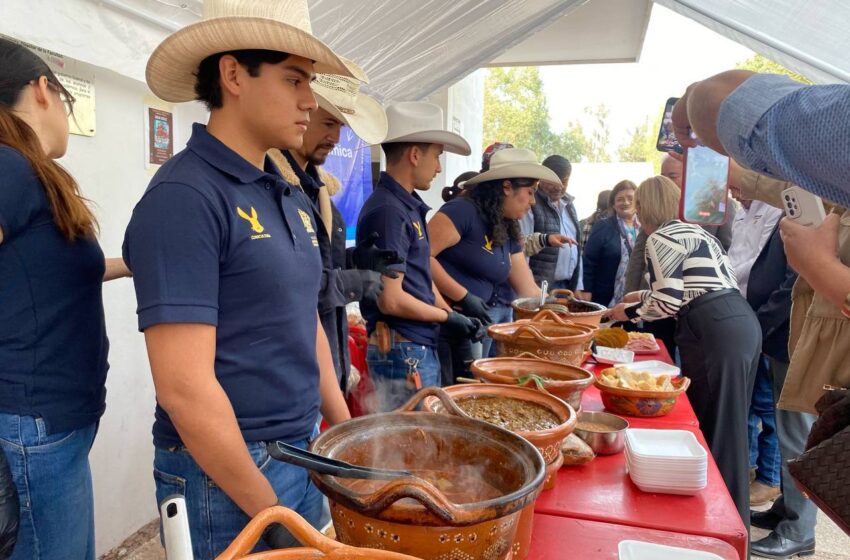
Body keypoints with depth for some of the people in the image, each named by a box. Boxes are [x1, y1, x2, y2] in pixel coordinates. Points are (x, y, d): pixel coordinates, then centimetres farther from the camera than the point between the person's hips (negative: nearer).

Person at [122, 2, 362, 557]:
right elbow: (184, 386, -22)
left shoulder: (293, 198, 6)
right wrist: (270, 514, -15)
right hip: (225, 474, -7)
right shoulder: (184, 198, -19)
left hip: (305, 454, 8)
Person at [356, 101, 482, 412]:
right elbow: (391, 300, -21)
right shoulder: (388, 211, -19)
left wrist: (452, 312, 7)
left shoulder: (409, 205, 10)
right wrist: (447, 318, -9)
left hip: (422, 346, 9)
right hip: (402, 351, -9)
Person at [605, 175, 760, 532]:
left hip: (715, 332, -10)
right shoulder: (693, 230, 21)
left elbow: (667, 302, -10)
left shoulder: (660, 238, -5)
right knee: (729, 429, 16)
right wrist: (645, 295, 32)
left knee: (713, 431, -1)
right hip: (741, 321, 10)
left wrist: (629, 312, 6)